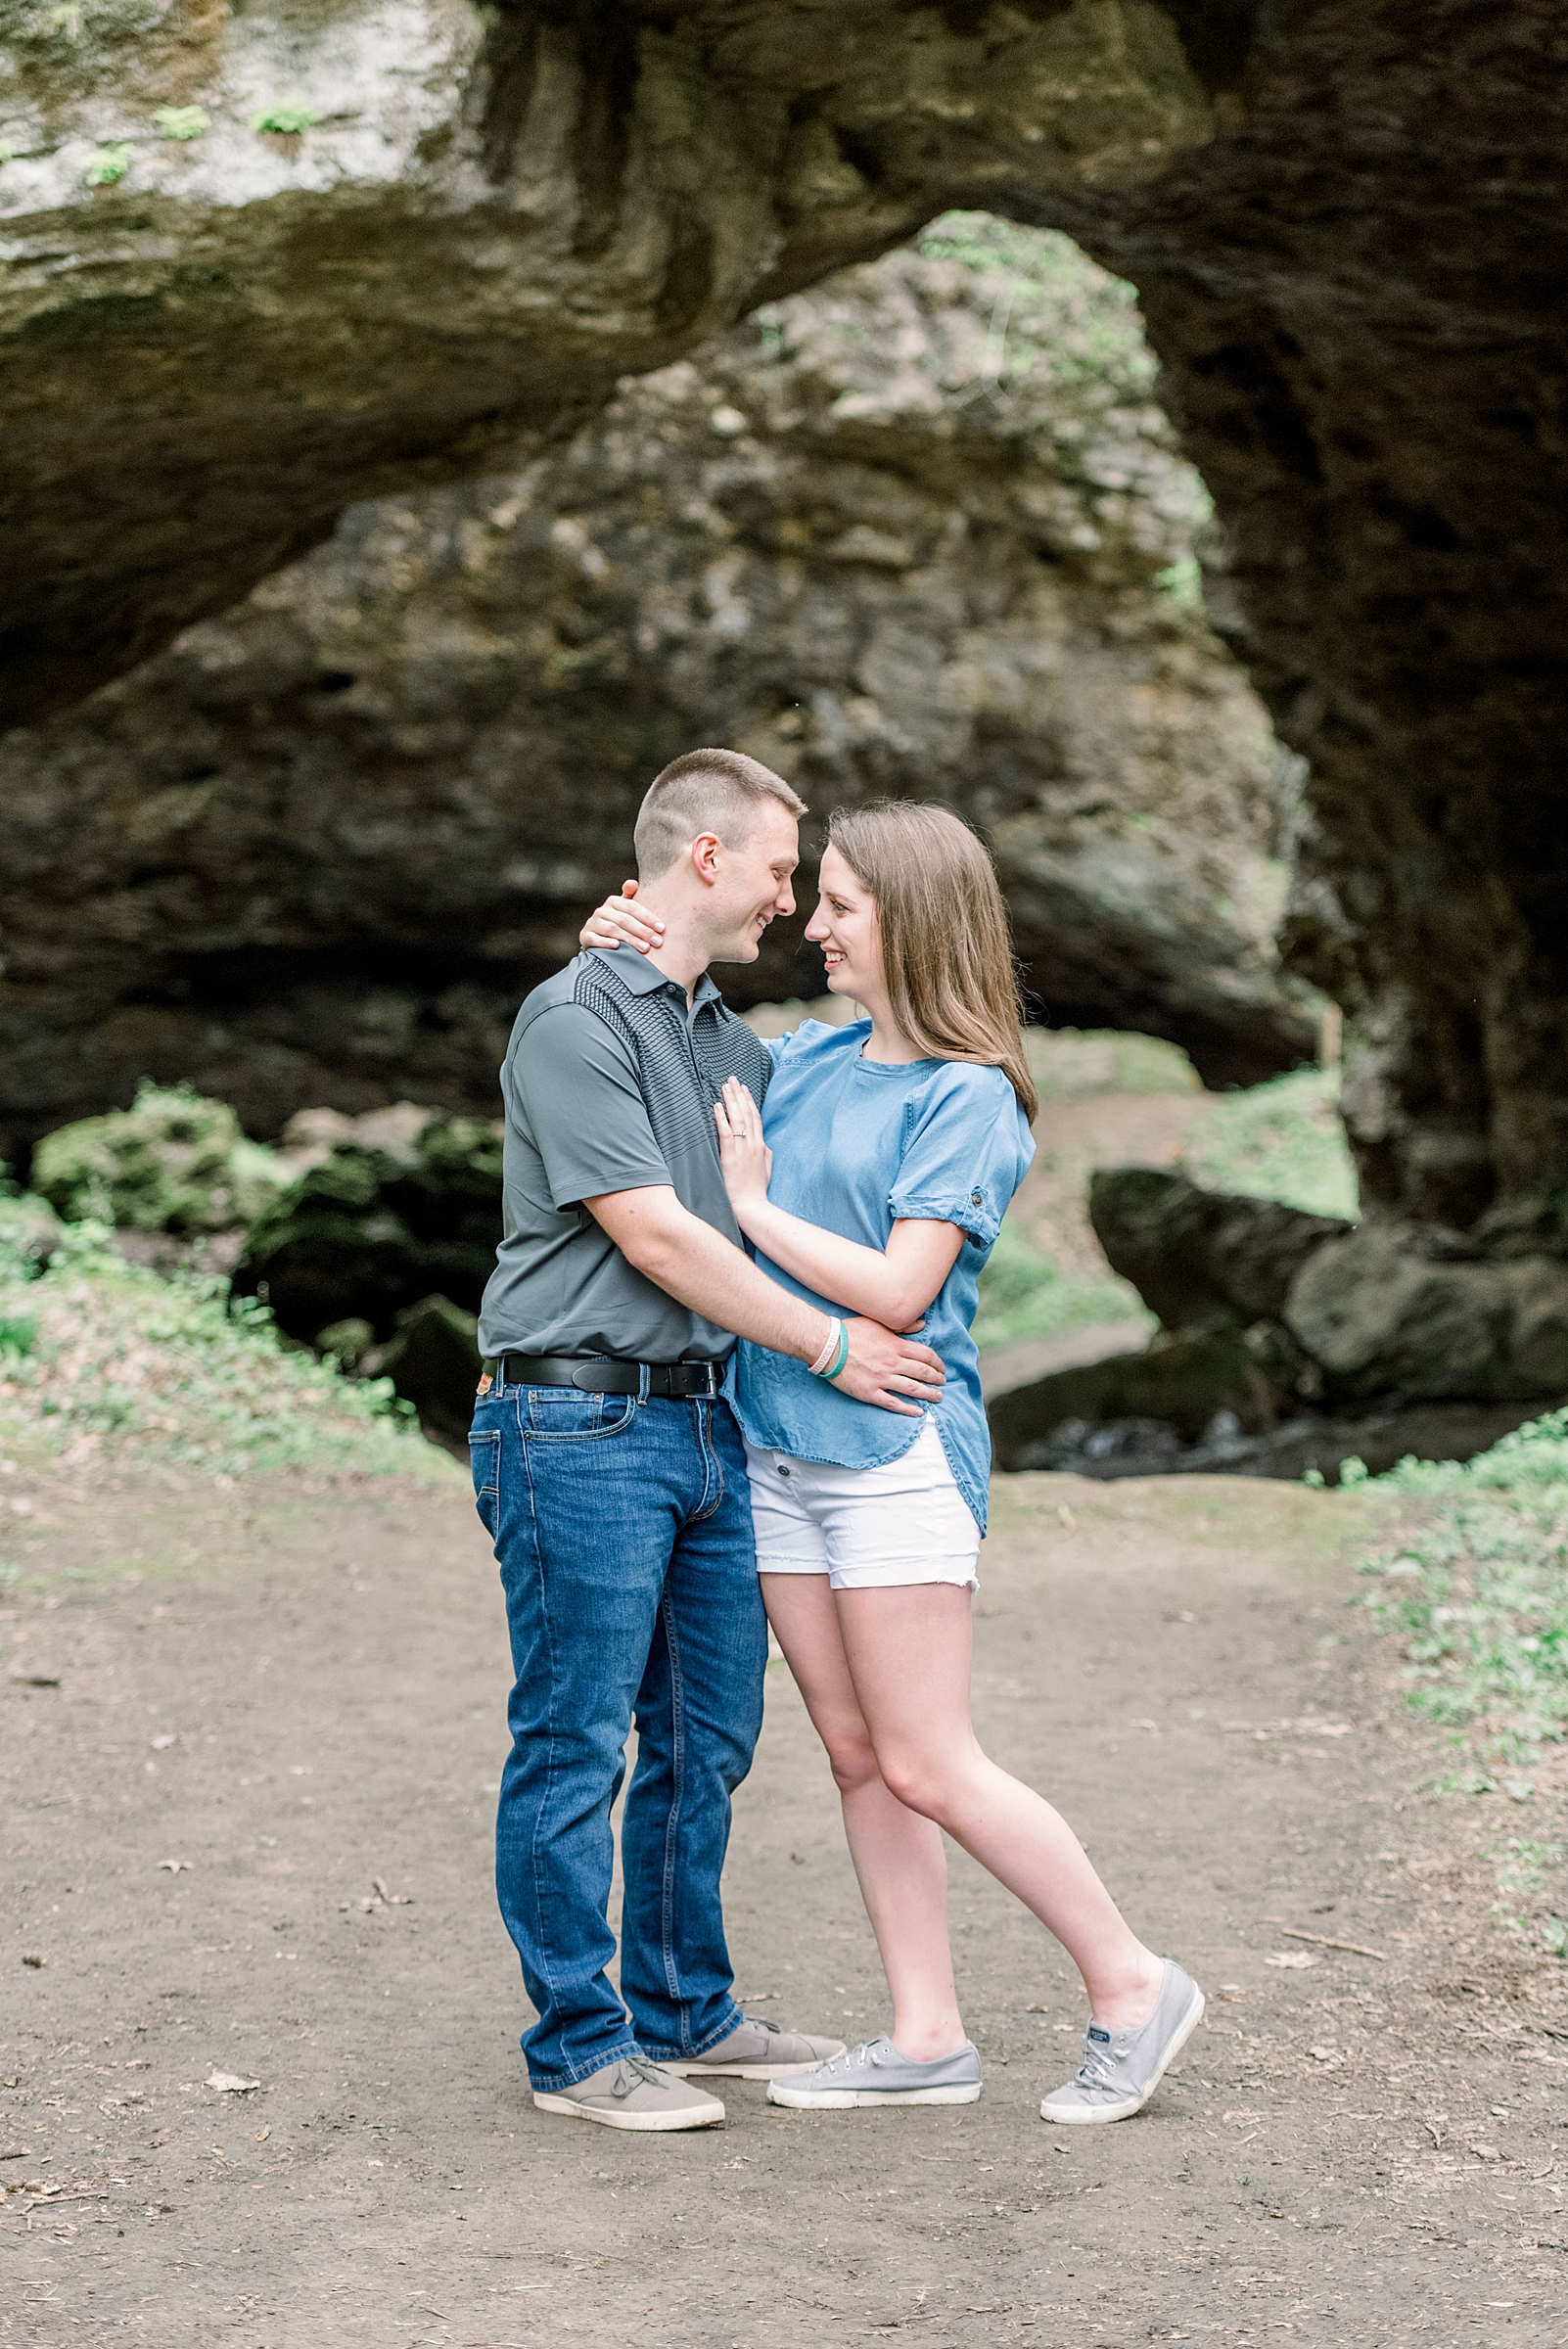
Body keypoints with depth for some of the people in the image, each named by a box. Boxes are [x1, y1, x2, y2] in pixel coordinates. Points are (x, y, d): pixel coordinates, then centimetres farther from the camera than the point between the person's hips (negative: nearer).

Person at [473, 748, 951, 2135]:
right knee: (576, 1746, -2)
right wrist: (829, 1345, -11)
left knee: (707, 1741, 13)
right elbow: (655, 1237, -15)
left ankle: (688, 2013, 25)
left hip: (705, 1422, 9)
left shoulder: (730, 1042, 18)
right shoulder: (576, 1018, -10)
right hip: (582, 1427, -9)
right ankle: (579, 2047, 5)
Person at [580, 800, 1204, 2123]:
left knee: (926, 1768, -6)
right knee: (856, 1756, 9)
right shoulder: (807, 1057, 10)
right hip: (777, 1448, 8)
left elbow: (898, 1289, -18)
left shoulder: (970, 1100, -11)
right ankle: (927, 2041, 16)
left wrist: (756, 1205, -9)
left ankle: (1132, 1987, 8)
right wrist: (627, 957, 8)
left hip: (894, 1452, -7)